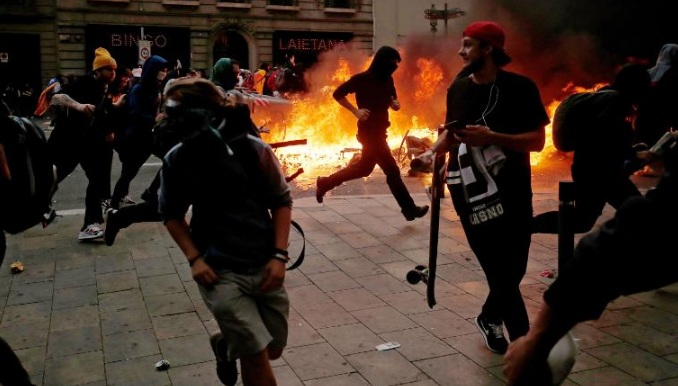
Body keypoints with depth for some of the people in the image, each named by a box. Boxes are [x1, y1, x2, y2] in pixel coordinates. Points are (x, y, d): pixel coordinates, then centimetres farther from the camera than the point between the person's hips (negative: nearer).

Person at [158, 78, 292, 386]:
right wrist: (194, 259, -6)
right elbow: (171, 214, 6)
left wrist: (279, 255, -8)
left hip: (264, 267, 2)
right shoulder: (177, 160, -7)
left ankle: (225, 344, 45)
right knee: (257, 356, -9)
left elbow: (282, 201, 0)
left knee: (273, 350, 16)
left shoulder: (254, 150, -10)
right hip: (220, 272, -2)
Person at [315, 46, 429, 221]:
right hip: (369, 130, -9)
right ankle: (409, 209, 3)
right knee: (392, 170, -5)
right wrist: (356, 111, -18)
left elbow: (391, 100, 19)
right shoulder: (362, 79, -14)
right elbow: (338, 93, -10)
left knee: (364, 167, 19)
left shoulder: (388, 80, 6)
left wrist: (395, 104, -5)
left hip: (379, 130, 9)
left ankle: (325, 183, 31)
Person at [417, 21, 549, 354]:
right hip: (470, 192, 1)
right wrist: (433, 151, 0)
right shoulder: (458, 88, 7)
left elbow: (537, 141, -9)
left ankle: (490, 318, 34)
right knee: (501, 270, -3)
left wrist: (492, 137, -22)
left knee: (512, 269, 6)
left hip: (511, 192, -1)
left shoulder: (520, 87, -6)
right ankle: (523, 342, 8)